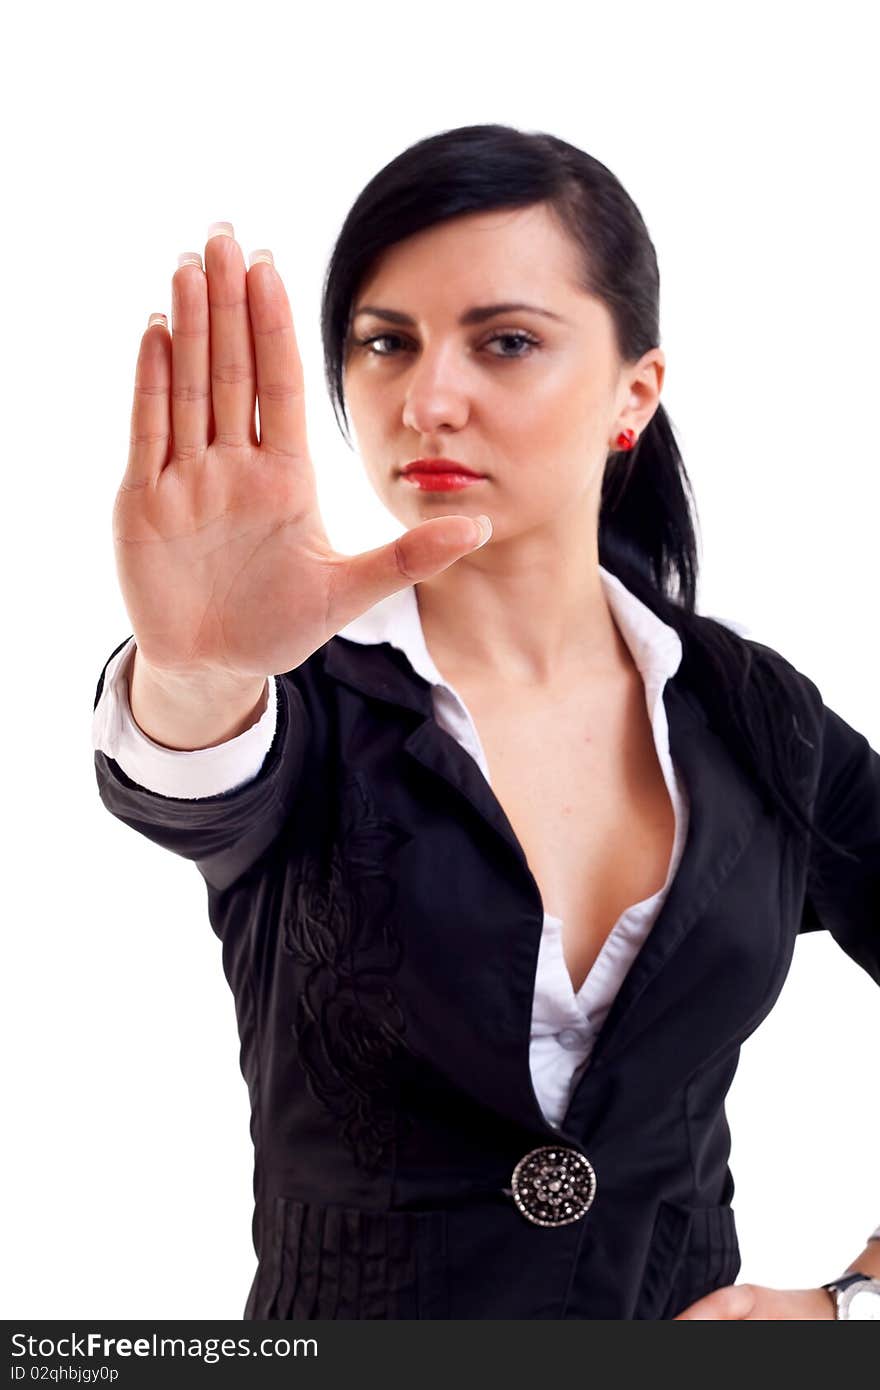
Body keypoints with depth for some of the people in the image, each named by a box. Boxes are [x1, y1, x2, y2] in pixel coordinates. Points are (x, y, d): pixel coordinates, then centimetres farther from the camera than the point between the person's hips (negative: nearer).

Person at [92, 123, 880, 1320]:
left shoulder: (755, 715, -7)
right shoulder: (308, 695, -14)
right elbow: (201, 800, -35)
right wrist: (197, 672, -55)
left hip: (692, 1306, 2)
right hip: (349, 1310, -1)